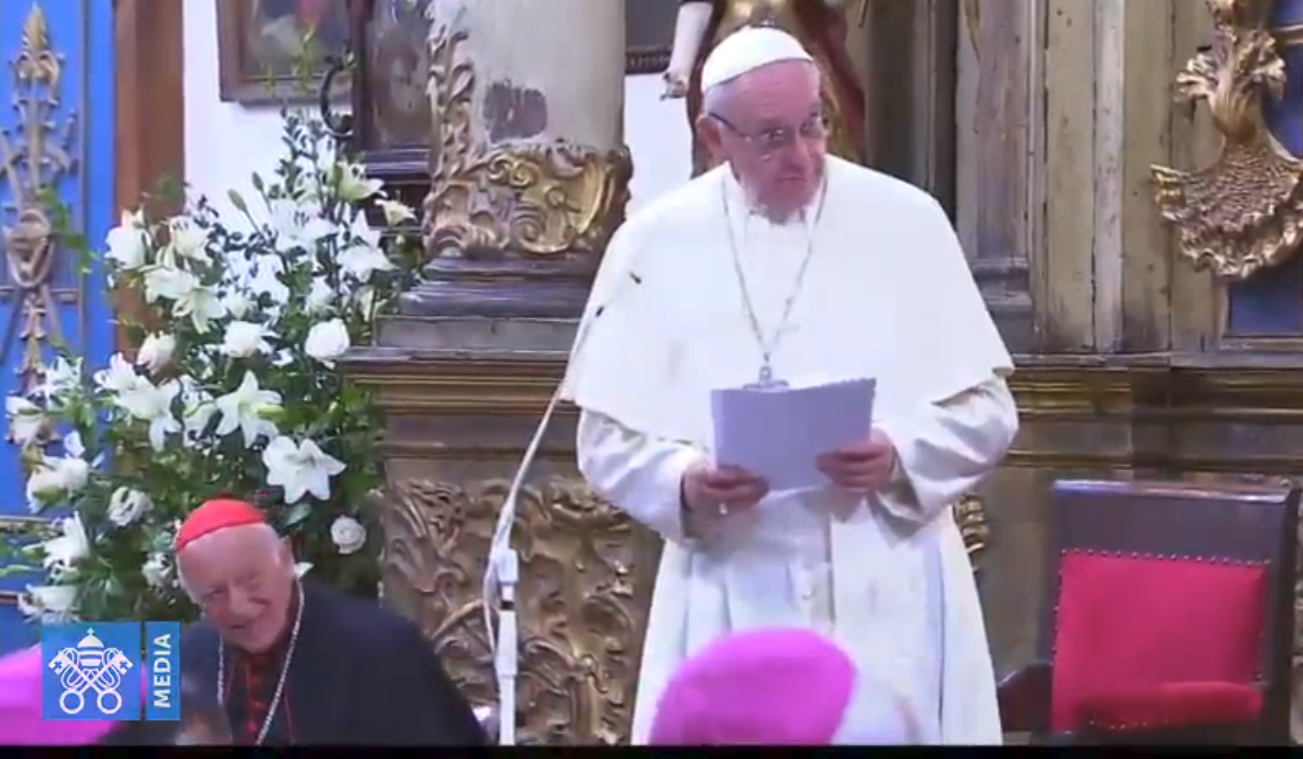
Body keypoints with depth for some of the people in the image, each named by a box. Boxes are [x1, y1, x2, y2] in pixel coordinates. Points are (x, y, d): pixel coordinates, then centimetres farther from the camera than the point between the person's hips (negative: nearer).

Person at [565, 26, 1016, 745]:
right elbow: (606, 439, 4)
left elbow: (986, 407, 4)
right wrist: (685, 485, -16)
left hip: (891, 597, 0)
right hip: (731, 602, 0)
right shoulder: (655, 244, 3)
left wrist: (900, 458, -15)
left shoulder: (906, 221, 2)